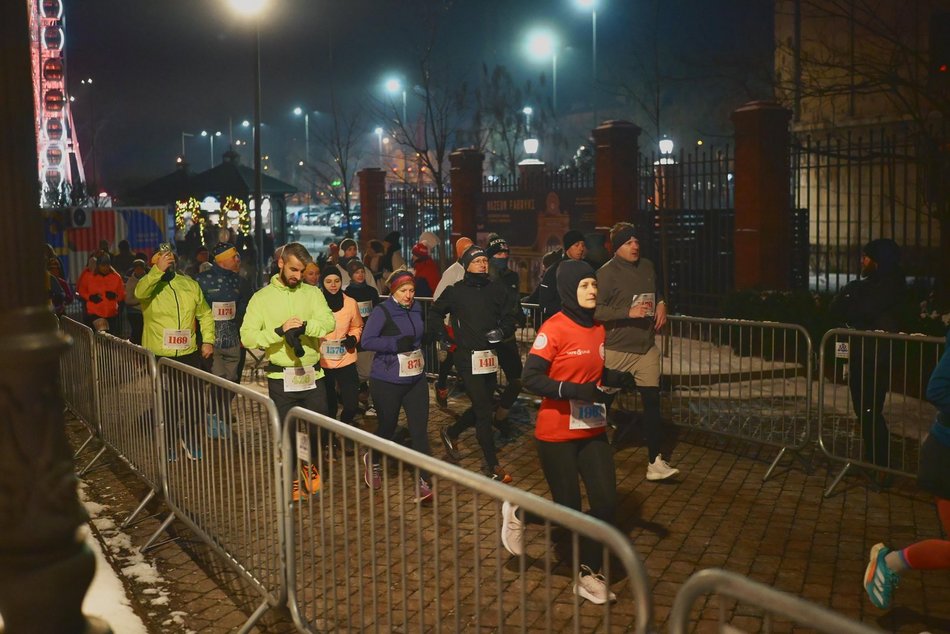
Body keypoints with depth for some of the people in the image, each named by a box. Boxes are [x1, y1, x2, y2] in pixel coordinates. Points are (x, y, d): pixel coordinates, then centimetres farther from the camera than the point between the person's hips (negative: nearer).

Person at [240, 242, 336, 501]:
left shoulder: (312, 293, 3)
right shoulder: (262, 297, -2)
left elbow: (329, 322, -13)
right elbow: (247, 337, -12)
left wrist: (304, 325, -31)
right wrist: (279, 331, -24)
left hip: (312, 375, 2)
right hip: (281, 379, -2)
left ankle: (309, 463, 42)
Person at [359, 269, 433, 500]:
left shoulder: (416, 309, 5)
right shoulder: (382, 311, -13)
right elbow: (366, 342, -17)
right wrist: (396, 344, -24)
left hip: (416, 379, 5)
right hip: (387, 381, -5)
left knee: (420, 429, -1)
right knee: (387, 428, 10)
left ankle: (425, 480, 5)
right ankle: (372, 460, 41)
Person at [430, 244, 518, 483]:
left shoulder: (498, 290, 5)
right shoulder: (455, 291, -2)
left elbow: (509, 318, 9)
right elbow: (435, 311, 14)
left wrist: (502, 331, -11)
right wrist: (439, 332, -1)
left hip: (490, 356, 5)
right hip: (468, 357, -5)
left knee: (482, 407, 16)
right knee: (483, 411, -6)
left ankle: (451, 433, 43)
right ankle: (492, 466, 2)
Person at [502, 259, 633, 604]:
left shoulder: (598, 329, 5)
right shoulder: (554, 329, -16)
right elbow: (531, 378, -20)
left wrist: (617, 378, -2)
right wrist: (574, 390, -32)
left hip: (592, 432, 6)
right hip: (557, 435, -6)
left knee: (606, 504, 0)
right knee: (569, 509, 3)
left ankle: (588, 575, 19)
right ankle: (518, 513, 32)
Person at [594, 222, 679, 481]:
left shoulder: (647, 266, 9)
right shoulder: (607, 272, -12)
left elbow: (657, 291, 28)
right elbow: (596, 310, -18)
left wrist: (661, 304, 6)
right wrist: (629, 312, -26)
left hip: (647, 347, 5)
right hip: (617, 349, -5)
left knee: (652, 401, 0)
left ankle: (655, 461, 3)